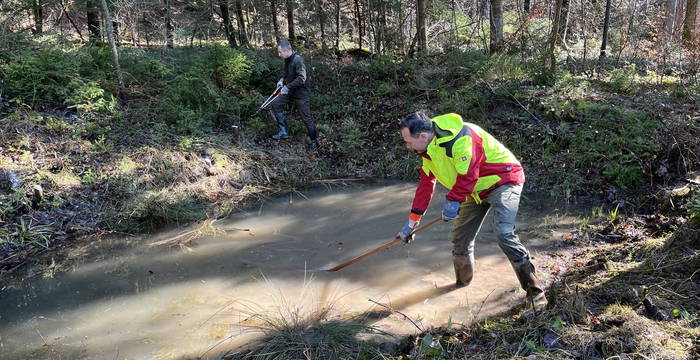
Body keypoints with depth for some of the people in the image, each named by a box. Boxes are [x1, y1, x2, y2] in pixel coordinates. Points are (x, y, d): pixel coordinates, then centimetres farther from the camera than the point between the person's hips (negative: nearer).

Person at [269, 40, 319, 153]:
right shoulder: (287, 59, 4)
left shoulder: (298, 60, -23)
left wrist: (287, 87, -26)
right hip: (290, 91, 9)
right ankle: (283, 132, 12)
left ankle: (314, 141, 13)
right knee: (276, 104, 4)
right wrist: (282, 79, 6)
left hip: (301, 93, -9)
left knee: (306, 118, -3)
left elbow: (302, 78, -29)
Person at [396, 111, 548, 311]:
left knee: (504, 234, -25)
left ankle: (534, 290, -15)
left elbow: (468, 175, -30)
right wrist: (412, 221, 7)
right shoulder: (429, 149, 1)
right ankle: (462, 284, 31)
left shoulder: (461, 138, -30)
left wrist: (452, 201, -17)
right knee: (459, 238, 9)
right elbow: (426, 184, 7)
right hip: (475, 191, 9)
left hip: (503, 181, -9)